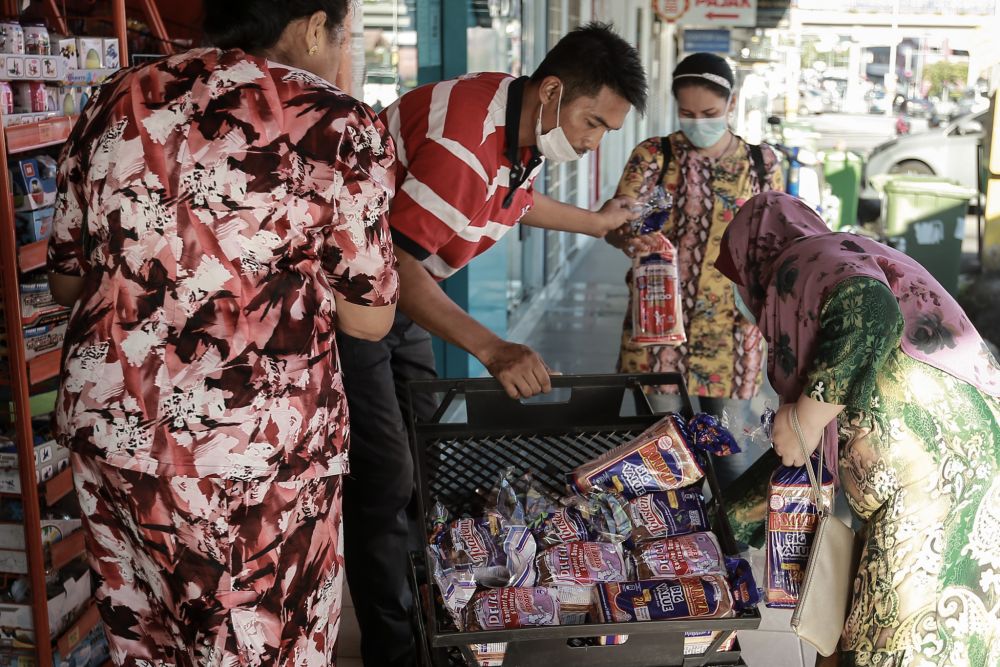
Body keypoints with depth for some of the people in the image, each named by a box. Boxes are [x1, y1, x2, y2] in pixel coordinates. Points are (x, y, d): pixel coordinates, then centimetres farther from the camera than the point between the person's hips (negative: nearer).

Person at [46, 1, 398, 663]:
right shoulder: (338, 126, -9)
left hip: (106, 427, 6)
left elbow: (68, 282, 14)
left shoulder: (116, 101, 6)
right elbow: (369, 318, -4)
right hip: (256, 451, -5)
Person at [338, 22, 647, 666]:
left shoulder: (526, 124, -1)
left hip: (397, 291, 10)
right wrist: (491, 348, -40)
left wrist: (596, 223, 31)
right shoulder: (465, 138, -32)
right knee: (384, 482, -8)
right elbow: (395, 262, -34)